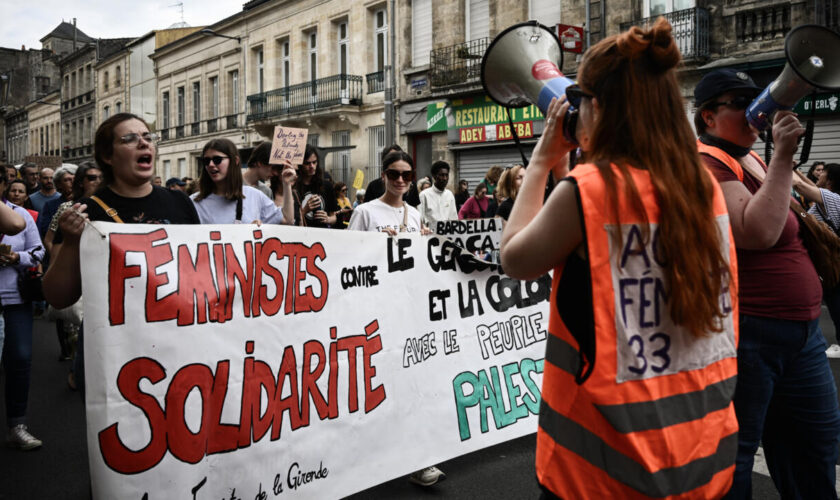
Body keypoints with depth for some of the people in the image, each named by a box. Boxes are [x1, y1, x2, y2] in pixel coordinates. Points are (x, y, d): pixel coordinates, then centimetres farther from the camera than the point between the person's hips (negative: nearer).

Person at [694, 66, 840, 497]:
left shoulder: (752, 159, 15)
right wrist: (783, 155, -21)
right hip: (747, 332, -9)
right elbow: (759, 233, -25)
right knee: (734, 452, 3)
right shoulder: (705, 164, -13)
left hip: (802, 327, 10)